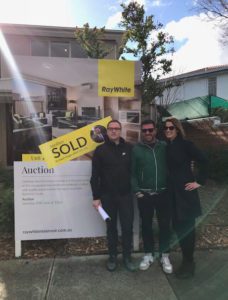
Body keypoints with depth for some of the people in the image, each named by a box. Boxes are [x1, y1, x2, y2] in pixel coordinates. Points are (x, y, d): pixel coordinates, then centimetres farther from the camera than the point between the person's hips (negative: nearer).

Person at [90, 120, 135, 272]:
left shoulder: (129, 148, 0)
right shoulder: (100, 150, -1)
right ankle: (113, 256, 30)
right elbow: (95, 176, -2)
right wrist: (96, 197, -5)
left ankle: (127, 256, 27)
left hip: (126, 195, 0)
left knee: (127, 227, 7)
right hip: (107, 196, 0)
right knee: (111, 227, 13)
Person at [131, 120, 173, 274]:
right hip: (144, 195, 0)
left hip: (163, 193, 0)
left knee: (165, 225, 10)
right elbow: (132, 172, -2)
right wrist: (137, 191, -8)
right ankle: (149, 254, 32)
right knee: (146, 225, 13)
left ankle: (165, 255, 28)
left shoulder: (164, 146, 0)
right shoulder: (136, 149, -2)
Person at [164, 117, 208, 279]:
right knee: (178, 226, 13)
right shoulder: (167, 147, 9)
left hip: (185, 191, -6)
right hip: (172, 192, 6)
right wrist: (168, 187, 7)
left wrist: (199, 181, -12)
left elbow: (204, 161, -13)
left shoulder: (186, 144, -8)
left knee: (187, 227, 4)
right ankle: (186, 260, 31)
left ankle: (189, 263, 21)